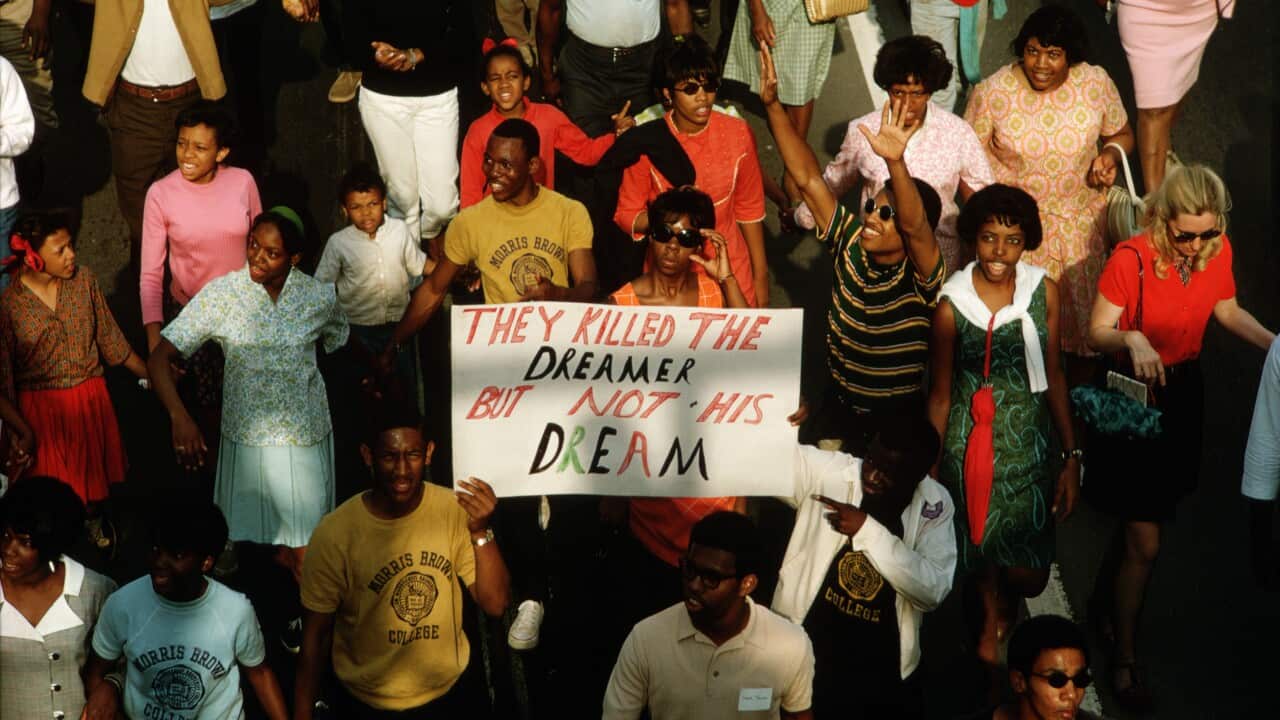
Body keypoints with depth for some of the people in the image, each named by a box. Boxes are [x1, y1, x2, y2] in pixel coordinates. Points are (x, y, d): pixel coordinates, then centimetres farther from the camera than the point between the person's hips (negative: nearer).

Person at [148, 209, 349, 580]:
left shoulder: (320, 296, -5)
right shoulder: (219, 295, -10)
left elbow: (341, 345, 16)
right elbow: (160, 358, -13)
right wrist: (180, 418, -27)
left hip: (306, 439, 1)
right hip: (247, 439, 0)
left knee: (304, 561, 2)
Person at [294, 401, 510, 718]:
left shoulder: (455, 510, -13)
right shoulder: (335, 534, -21)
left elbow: (495, 604, -15)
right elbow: (315, 635, -11)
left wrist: (481, 532, -30)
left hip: (451, 693, 3)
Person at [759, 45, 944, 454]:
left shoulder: (920, 277, -18)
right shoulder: (850, 244, -4)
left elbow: (914, 226, -40)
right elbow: (807, 179, -7)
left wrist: (895, 162, -58)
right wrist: (772, 106, -15)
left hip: (900, 420, -4)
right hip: (841, 408, 4)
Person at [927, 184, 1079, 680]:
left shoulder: (1043, 291, -6)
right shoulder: (952, 305, -12)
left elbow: (1053, 377, 2)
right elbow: (940, 394, -3)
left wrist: (1072, 456, 2)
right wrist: (930, 469, 2)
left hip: (1029, 443, 1)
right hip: (971, 443, -1)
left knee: (1029, 573, 0)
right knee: (980, 543, 15)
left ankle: (1006, 603, 39)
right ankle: (991, 620, 48)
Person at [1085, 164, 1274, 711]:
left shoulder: (1217, 252, -9)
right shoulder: (1132, 259, -25)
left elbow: (1228, 312, 8)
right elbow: (1097, 333, -18)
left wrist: (1274, 343, -8)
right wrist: (1131, 339, -39)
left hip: (1183, 392, 5)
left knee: (1138, 521, 19)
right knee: (1145, 543, -2)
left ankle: (1103, 602, 46)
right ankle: (1125, 659, 15)